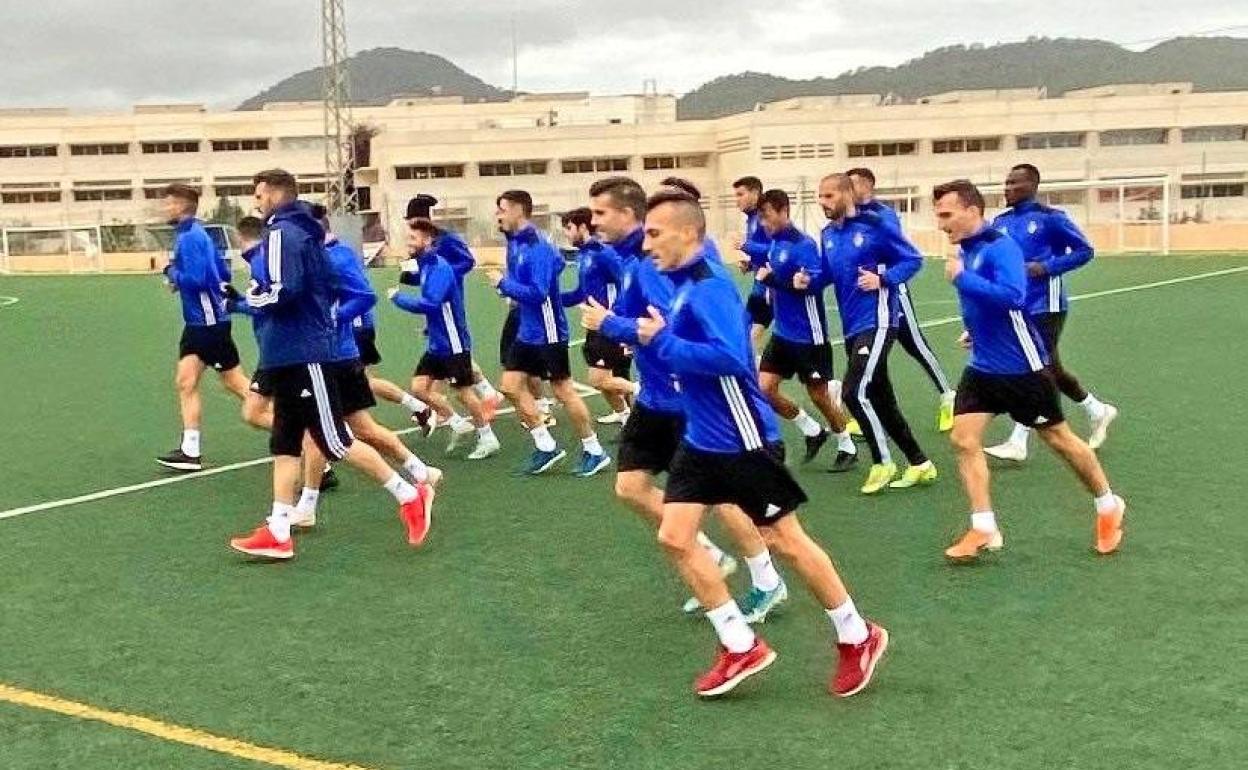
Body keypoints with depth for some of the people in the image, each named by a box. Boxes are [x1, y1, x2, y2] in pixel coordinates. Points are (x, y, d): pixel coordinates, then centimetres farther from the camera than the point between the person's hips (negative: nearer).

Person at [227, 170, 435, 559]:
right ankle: (277, 532, 9)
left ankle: (409, 495, 5)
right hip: (294, 354, 10)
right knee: (284, 444, 8)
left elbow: (283, 292, -25)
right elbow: (326, 286, 20)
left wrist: (254, 295, -7)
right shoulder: (305, 231, 15)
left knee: (336, 442, -4)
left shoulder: (282, 233, -13)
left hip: (301, 355, -10)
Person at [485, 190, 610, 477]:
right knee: (511, 385, 6)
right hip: (527, 331, 9)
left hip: (547, 332, -9)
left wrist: (503, 283, -19)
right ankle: (546, 446, 15)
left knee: (562, 390, 0)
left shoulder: (537, 248, -22)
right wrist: (507, 285, 2)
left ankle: (594, 451, 14)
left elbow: (538, 292, -27)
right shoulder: (514, 242, 6)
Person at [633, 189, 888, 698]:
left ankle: (858, 638, 24)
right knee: (674, 537, 4)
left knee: (784, 541, 3)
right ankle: (742, 647, 16)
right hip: (702, 439, 9)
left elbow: (728, 356, -33)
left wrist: (663, 342, -25)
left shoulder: (708, 287, -21)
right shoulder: (683, 284, 6)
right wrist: (658, 336, 1)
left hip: (742, 440, -9)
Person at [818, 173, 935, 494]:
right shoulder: (828, 234, 9)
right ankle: (920, 464, 25)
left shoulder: (873, 225, -10)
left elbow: (913, 259, -5)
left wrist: (882, 279, -18)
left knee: (855, 392, -16)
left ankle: (882, 463, 2)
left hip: (876, 323, -8)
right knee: (881, 400, 12)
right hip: (852, 329, 8)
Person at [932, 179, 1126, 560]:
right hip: (983, 367, 8)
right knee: (963, 440, -4)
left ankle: (1108, 507, 29)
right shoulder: (965, 250, 6)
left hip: (1021, 367, -8)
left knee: (1058, 438, 8)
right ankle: (983, 529, 2)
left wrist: (961, 278, -30)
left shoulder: (1000, 247, -20)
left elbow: (1013, 295, -36)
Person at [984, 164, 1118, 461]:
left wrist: (1047, 267, -16)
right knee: (1050, 368, 14)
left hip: (1046, 306, -7)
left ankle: (1018, 442, -2)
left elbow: (1084, 250, -6)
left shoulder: (1050, 218, -9)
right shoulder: (1000, 222, 8)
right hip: (1017, 308, 7)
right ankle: (1098, 411, 34)